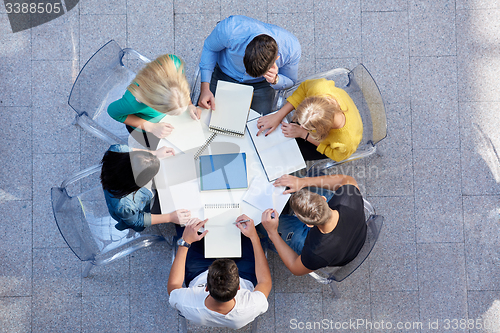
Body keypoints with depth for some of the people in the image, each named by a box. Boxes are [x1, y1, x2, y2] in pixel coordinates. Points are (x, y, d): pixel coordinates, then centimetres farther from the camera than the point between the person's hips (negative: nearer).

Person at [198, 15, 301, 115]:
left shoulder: (291, 48, -33)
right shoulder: (230, 29, -39)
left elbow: (290, 81, -9)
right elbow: (209, 48, -14)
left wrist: (275, 80, -34)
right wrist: (205, 88, -21)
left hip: (260, 85, 1)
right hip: (223, 76, 0)